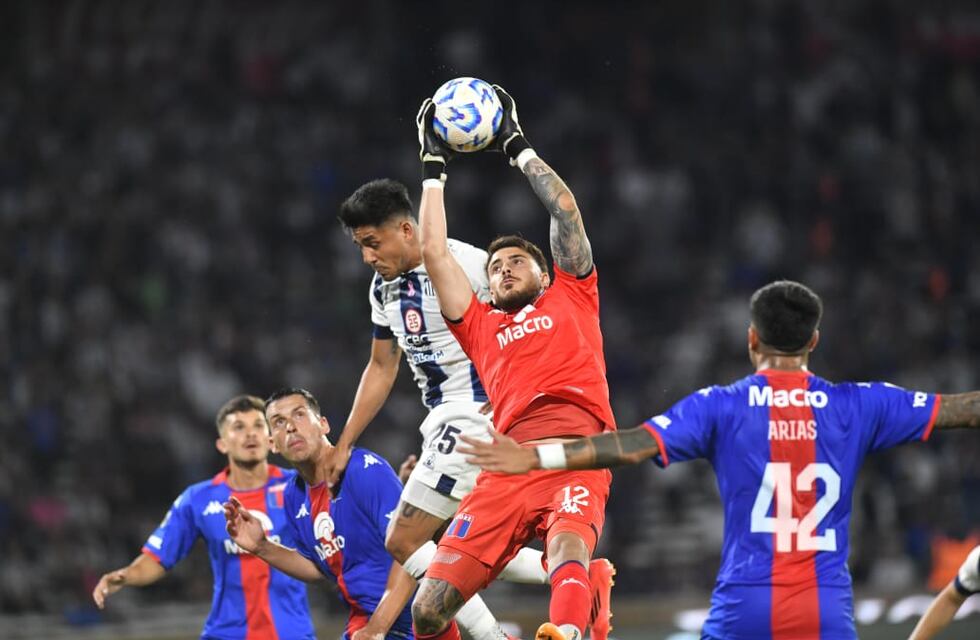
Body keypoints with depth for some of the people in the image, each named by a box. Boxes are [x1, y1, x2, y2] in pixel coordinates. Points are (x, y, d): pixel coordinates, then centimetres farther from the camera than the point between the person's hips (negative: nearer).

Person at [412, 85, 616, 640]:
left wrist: (519, 147, 29)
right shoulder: (481, 325, 29)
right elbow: (435, 253, 28)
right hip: (509, 466, 4)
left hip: (577, 458, -4)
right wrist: (434, 166, 32)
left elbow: (566, 211, 21)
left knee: (568, 554, -36)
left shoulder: (571, 297, 25)